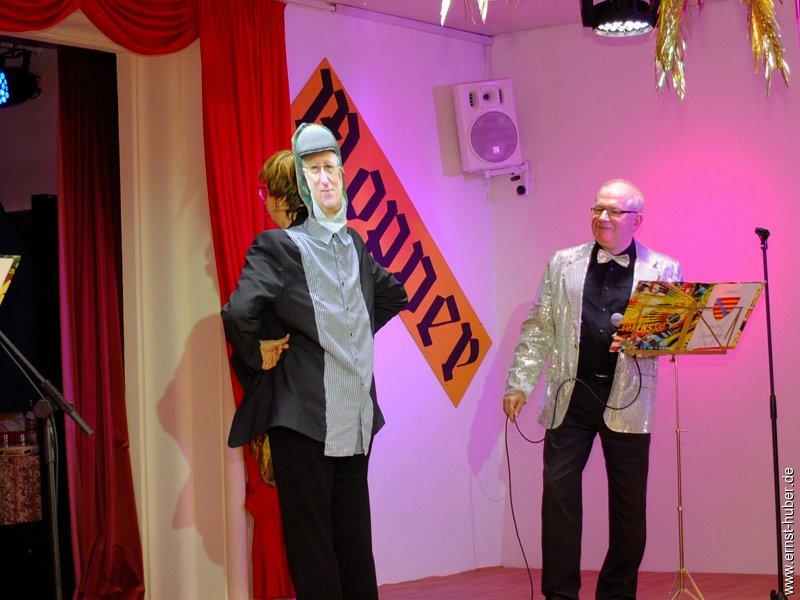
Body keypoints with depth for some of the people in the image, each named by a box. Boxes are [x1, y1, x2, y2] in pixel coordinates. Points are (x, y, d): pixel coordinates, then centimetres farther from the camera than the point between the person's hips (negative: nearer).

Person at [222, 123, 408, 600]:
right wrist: (259, 361, 1)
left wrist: (362, 331, 8)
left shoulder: (355, 245, 3)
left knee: (356, 545, 7)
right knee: (313, 548, 4)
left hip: (355, 422, 3)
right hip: (305, 420, -3)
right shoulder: (279, 245, -4)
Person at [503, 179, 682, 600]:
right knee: (559, 490, -3)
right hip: (571, 394, 1)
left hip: (628, 399, -1)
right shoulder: (563, 264, 11)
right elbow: (538, 328, 10)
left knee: (628, 502, 5)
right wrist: (519, 383, 3)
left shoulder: (663, 270, 6)